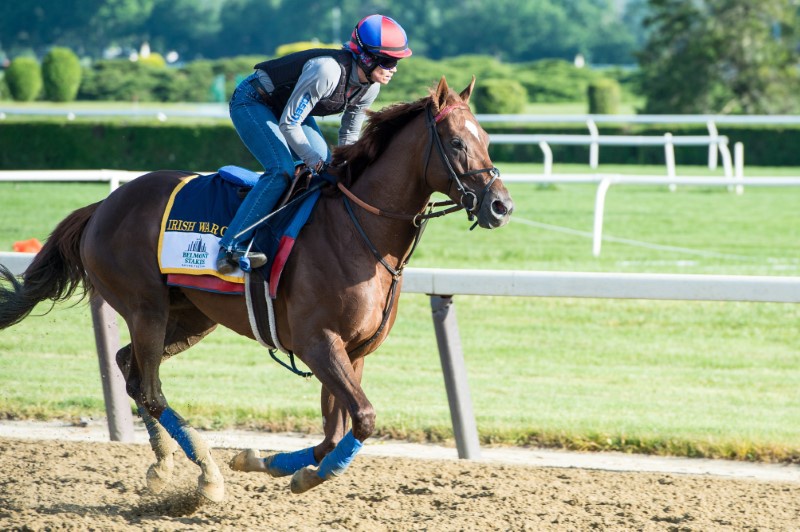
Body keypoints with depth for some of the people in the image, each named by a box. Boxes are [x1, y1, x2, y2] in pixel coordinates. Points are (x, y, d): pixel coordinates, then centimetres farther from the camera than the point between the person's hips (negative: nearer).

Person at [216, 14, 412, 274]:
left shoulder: (369, 87, -10)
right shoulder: (327, 70, -36)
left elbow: (350, 135, 6)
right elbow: (288, 123, -30)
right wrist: (316, 163, -24)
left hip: (290, 108, 9)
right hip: (252, 103, -9)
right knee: (282, 170, -25)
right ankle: (231, 248, -25)